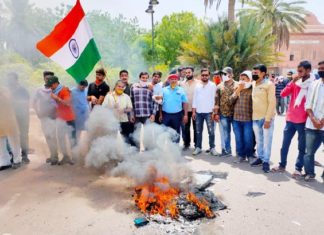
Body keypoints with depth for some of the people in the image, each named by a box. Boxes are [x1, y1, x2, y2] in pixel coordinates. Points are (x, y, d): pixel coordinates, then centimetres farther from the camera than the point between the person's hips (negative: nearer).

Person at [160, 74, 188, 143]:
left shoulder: (181, 90, 3)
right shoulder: (164, 90, 5)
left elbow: (185, 103, 2)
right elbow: (161, 103, 6)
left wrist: (185, 115, -4)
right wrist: (160, 114, 3)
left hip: (177, 115, 0)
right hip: (166, 114, 0)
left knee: (176, 132, 10)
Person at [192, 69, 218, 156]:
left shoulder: (213, 85, 0)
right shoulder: (197, 85, 9)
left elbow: (214, 99, -4)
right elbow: (195, 98, 9)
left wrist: (213, 112, -10)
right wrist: (193, 111, 3)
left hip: (208, 112, -3)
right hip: (198, 112, 3)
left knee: (211, 131, -1)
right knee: (198, 131, 9)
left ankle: (212, 148, 10)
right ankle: (198, 147, 18)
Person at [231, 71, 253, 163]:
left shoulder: (252, 89, -5)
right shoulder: (237, 89, 12)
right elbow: (231, 100, 3)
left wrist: (253, 116, -11)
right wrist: (238, 90, -7)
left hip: (248, 119, -5)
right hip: (236, 119, 5)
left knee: (248, 139, 4)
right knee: (238, 139, 11)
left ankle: (250, 155, 22)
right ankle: (241, 155, 25)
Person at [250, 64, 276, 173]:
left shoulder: (269, 84, -10)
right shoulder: (253, 84, 8)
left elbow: (272, 102, -14)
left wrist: (268, 119, -18)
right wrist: (252, 115, 6)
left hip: (266, 117, -6)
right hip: (255, 117, 6)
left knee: (267, 140, 1)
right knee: (258, 139, 15)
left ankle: (266, 161, 12)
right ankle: (260, 157, 28)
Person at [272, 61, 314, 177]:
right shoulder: (295, 83, 7)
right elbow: (283, 94, -3)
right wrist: (292, 82, -9)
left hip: (303, 120, -4)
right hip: (290, 119, 4)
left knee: (302, 146, 6)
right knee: (285, 144, 10)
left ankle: (298, 168, 17)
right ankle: (282, 165, 22)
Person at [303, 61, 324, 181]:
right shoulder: (314, 84, 9)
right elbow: (308, 104, 5)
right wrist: (313, 119, -8)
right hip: (312, 125, 2)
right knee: (309, 152, 6)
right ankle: (309, 173, 21)